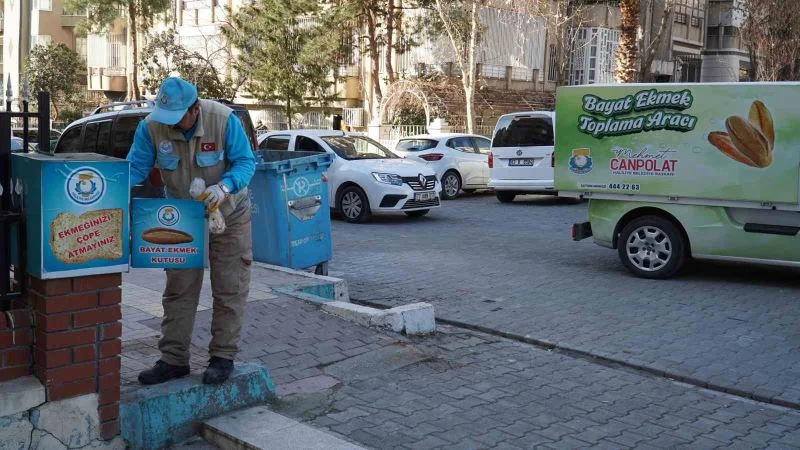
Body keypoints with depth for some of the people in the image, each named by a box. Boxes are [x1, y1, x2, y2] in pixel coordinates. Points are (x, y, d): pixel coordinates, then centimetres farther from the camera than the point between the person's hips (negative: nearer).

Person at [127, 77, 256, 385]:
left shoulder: (224, 120, -23)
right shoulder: (151, 126, -16)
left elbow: (246, 161, -18)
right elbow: (136, 166, -13)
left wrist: (224, 187, -37)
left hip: (227, 215, -3)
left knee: (228, 290, 2)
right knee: (178, 290, 6)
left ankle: (223, 357, 13)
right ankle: (173, 359, 16)